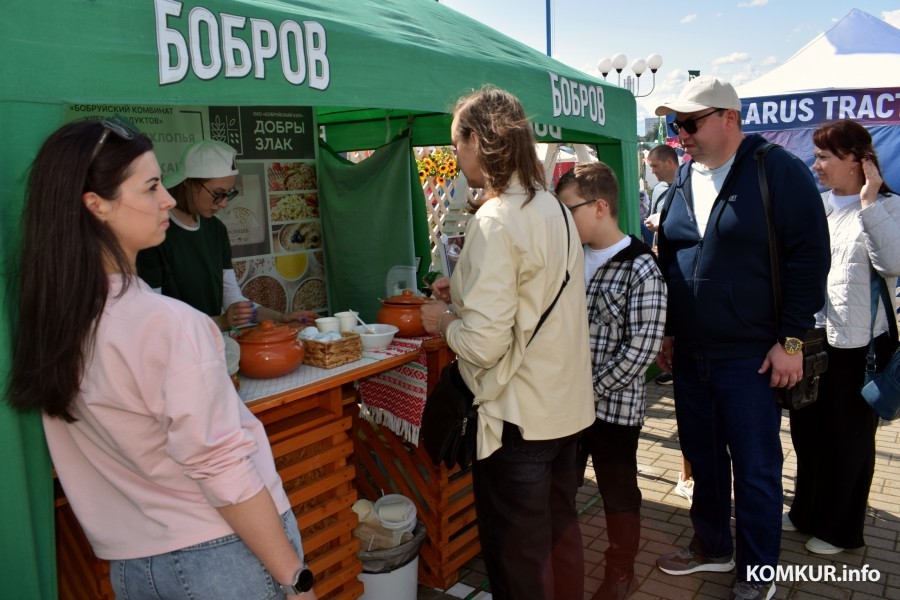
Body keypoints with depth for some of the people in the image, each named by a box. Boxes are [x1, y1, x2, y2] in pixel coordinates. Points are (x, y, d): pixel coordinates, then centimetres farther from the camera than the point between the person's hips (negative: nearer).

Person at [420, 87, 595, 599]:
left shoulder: (495, 222, -21)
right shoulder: (554, 207, 6)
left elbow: (485, 343, -25)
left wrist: (444, 321, -5)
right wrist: (467, 291, 14)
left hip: (518, 417, -8)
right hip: (566, 404, 9)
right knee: (561, 531, 24)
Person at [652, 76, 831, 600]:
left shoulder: (779, 171, -8)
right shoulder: (683, 182, 10)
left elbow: (810, 257, -11)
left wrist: (792, 340, -14)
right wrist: (668, 331, 14)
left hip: (750, 358, -6)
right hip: (690, 355, 6)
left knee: (755, 468, 6)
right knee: (703, 458, 17)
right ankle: (713, 546, 37)